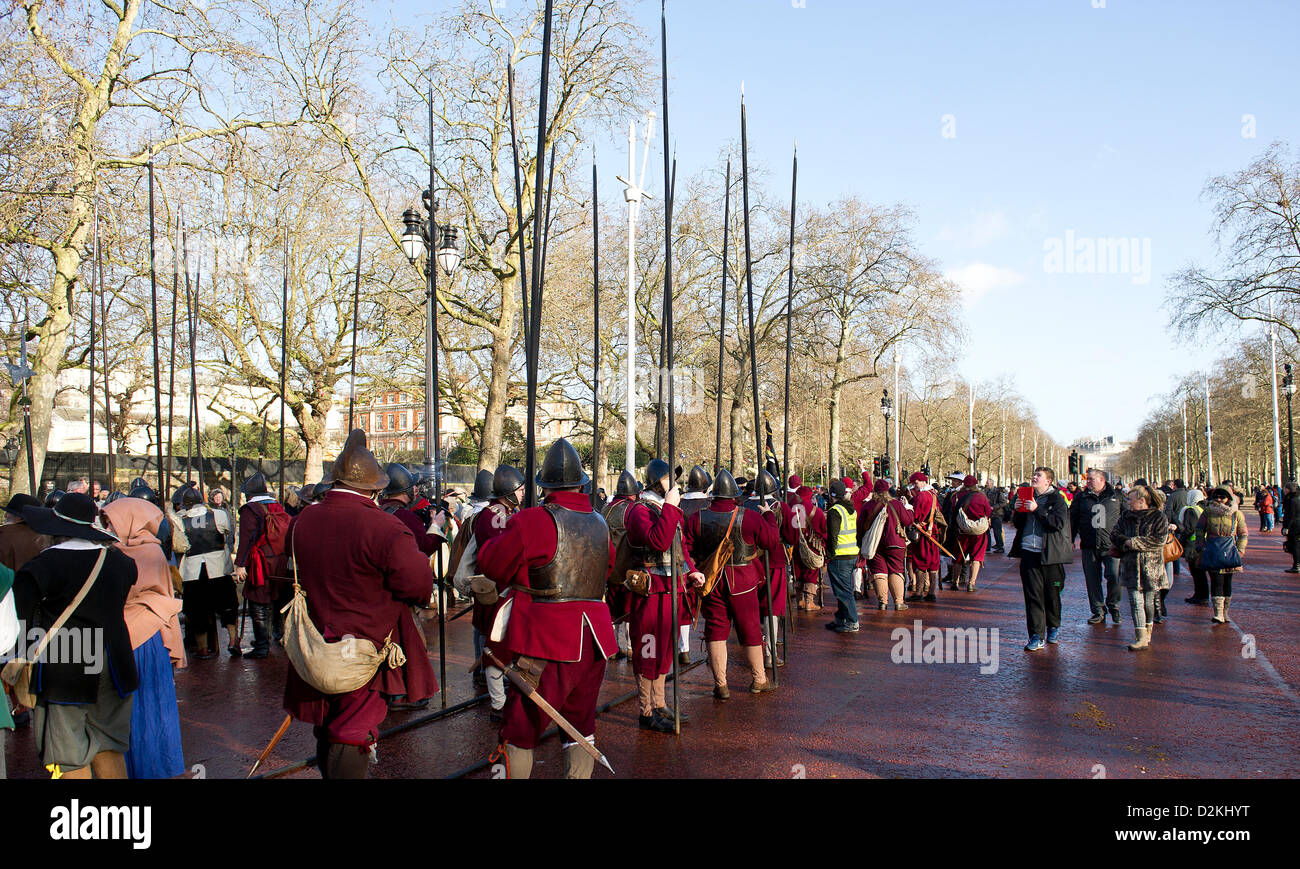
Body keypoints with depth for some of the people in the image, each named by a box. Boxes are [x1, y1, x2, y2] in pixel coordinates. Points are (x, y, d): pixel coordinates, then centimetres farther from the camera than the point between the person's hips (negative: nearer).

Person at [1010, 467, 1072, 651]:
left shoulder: (1057, 499, -2)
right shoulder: (1028, 497, 14)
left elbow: (1058, 523, -16)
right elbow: (1018, 525, 19)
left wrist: (1036, 510, -19)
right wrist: (1018, 511, 0)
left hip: (1049, 554, -4)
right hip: (1029, 553, 4)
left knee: (1052, 593, 8)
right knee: (1032, 595, -1)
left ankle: (1053, 627, 30)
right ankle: (1036, 635, 0)